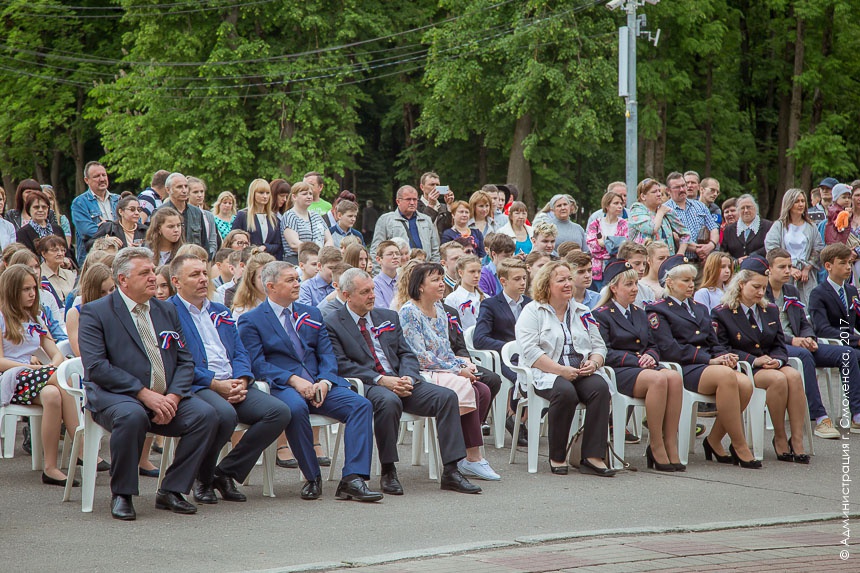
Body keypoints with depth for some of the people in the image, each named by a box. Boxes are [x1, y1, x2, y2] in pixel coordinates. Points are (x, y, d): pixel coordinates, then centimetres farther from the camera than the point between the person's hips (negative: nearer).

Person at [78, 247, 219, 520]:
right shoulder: (95, 312, -2)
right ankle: (121, 495, -18)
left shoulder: (167, 310, 16)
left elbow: (185, 361, 12)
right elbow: (96, 367, -13)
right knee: (132, 416, -38)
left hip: (166, 398, 5)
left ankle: (171, 490, -8)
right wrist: (145, 394, -20)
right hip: (114, 396, -5)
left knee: (204, 414, -20)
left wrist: (173, 397, -9)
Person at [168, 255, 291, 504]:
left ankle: (226, 473, -5)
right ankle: (202, 479, -10)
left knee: (279, 411, -17)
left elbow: (240, 353, 19)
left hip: (234, 386, 7)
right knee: (225, 414, -38)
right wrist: (215, 384, -15)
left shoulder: (221, 313, 26)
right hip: (196, 387, -7)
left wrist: (241, 381, -3)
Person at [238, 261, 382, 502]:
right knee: (296, 408, -39)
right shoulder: (250, 320, 6)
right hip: (280, 386, -5)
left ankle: (353, 478, -29)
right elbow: (257, 364, -6)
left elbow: (327, 354, 14)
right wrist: (294, 381, -18)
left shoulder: (311, 314, 23)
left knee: (361, 405, -21)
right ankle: (312, 478, -23)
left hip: (318, 385, 5)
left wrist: (324, 381, -8)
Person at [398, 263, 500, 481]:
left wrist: (464, 365, 0)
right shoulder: (409, 312, -9)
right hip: (422, 376, -8)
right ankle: (473, 458, -18)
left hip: (445, 372, 8)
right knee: (468, 390, -26)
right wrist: (457, 371, -15)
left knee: (483, 391, -16)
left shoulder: (439, 310, 16)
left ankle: (466, 456, -14)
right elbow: (420, 356, -16)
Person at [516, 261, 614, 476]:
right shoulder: (532, 311, 4)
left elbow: (599, 347, 18)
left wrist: (593, 363, -6)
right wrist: (561, 370, -19)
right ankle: (557, 457, -22)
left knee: (600, 387, -29)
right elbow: (530, 352, -10)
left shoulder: (582, 312, 21)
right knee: (566, 392, -37)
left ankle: (592, 457, -31)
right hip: (544, 374, -4)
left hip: (581, 373, 5)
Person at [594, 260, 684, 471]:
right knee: (658, 379, -36)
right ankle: (656, 447, -28)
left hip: (643, 367, 6)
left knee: (675, 378, -28)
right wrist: (636, 360, -16)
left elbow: (652, 346, 24)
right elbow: (605, 353, -7)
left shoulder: (639, 314, 26)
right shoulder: (601, 315, 4)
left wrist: (650, 356, 0)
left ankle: (671, 446, -30)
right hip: (618, 373, -6)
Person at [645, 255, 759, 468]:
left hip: (708, 364, 7)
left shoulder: (699, 308, 29)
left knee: (745, 384, -26)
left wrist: (725, 356, -1)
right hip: (684, 369, -7)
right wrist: (709, 359, -14)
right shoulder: (657, 310, 5)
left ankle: (714, 441, -10)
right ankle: (739, 448, -29)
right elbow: (669, 349, -8)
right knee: (727, 377, -35)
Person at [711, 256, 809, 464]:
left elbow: (780, 345, 15)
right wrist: (753, 361, -18)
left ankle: (797, 440, -31)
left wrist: (777, 360, -10)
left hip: (771, 364, 5)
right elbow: (722, 350, -7)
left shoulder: (770, 310, 17)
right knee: (778, 379, -33)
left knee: (794, 376, -29)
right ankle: (780, 439, -21)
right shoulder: (722, 314, 0)